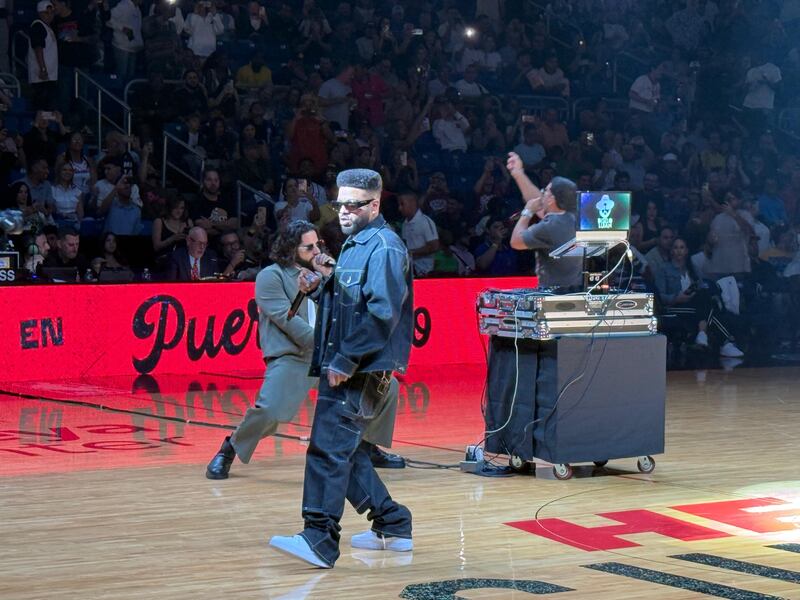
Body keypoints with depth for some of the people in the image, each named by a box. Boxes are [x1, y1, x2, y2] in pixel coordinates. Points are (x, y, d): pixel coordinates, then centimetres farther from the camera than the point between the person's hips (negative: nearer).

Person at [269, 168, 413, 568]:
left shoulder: (384, 247, -12)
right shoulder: (355, 245, 19)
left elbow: (381, 311, -21)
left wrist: (346, 361, -22)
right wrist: (319, 287, 5)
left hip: (362, 371, -10)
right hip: (342, 368, 10)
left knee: (329, 449, -14)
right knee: (345, 451, 15)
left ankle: (320, 541, -16)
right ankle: (393, 526, 24)